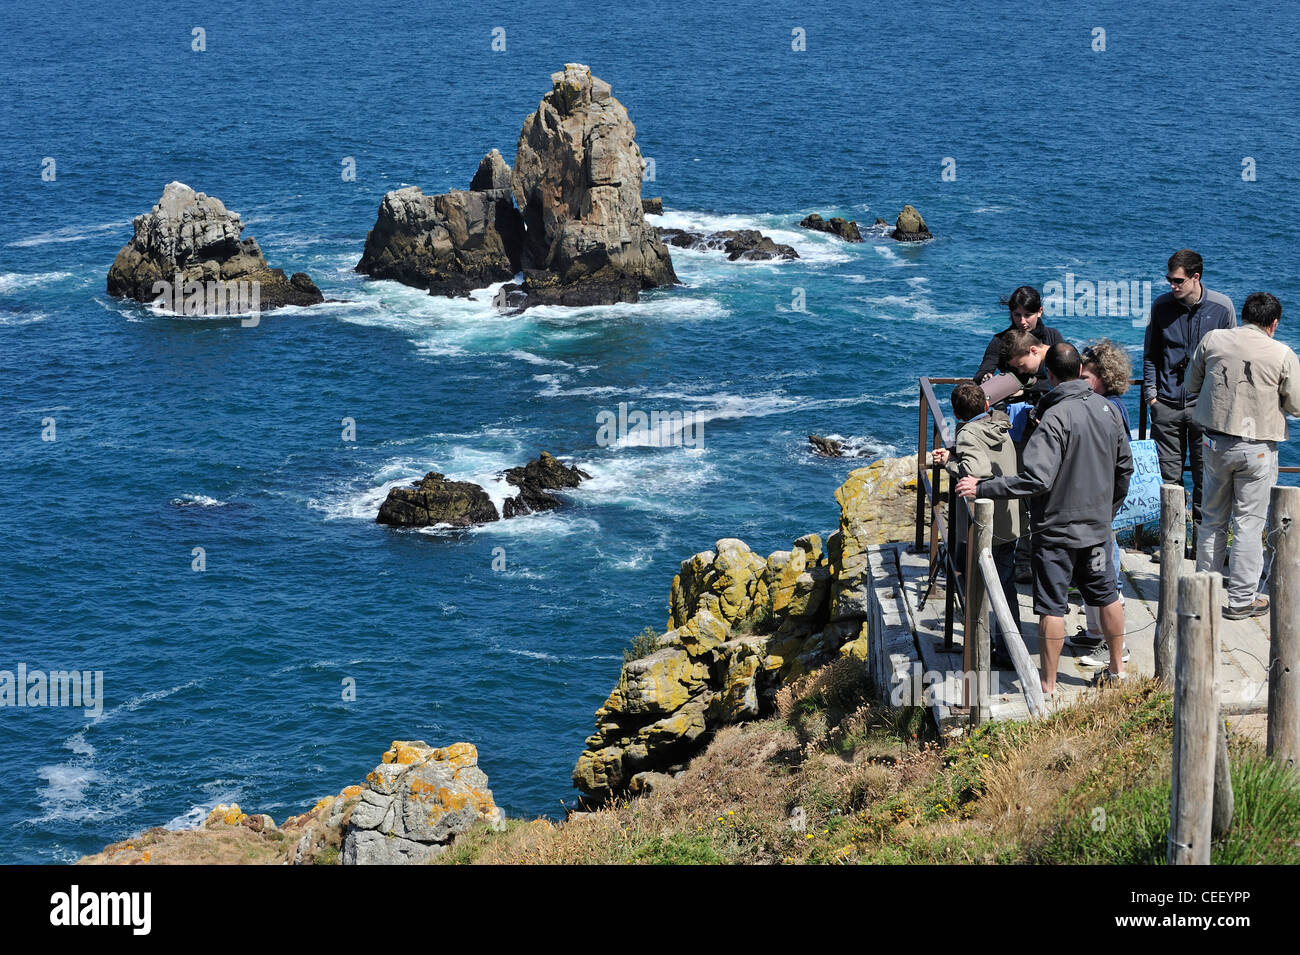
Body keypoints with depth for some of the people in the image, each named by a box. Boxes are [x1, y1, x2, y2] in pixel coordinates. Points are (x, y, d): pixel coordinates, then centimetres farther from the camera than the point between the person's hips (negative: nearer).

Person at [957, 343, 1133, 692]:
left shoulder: (1056, 418, -22)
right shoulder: (1107, 409, 1)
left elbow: (1036, 479, -29)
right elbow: (1125, 466, 12)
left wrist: (982, 487, -25)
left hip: (1057, 529, -7)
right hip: (1097, 526, 7)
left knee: (1052, 606, 0)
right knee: (1106, 595, 20)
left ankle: (1048, 686, 5)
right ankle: (1117, 668, 32)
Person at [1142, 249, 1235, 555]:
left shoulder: (1222, 307, -3)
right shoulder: (1161, 305, 1)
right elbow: (1150, 354, 11)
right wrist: (1151, 392, 3)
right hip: (1167, 404, 1)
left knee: (1205, 474, 1)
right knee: (1168, 476, 3)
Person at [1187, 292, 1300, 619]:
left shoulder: (1212, 340, -2)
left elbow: (1192, 385, 8)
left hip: (1215, 442, 3)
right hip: (1257, 449, -3)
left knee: (1213, 519, 16)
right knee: (1249, 523, 4)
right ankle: (1241, 599, 8)